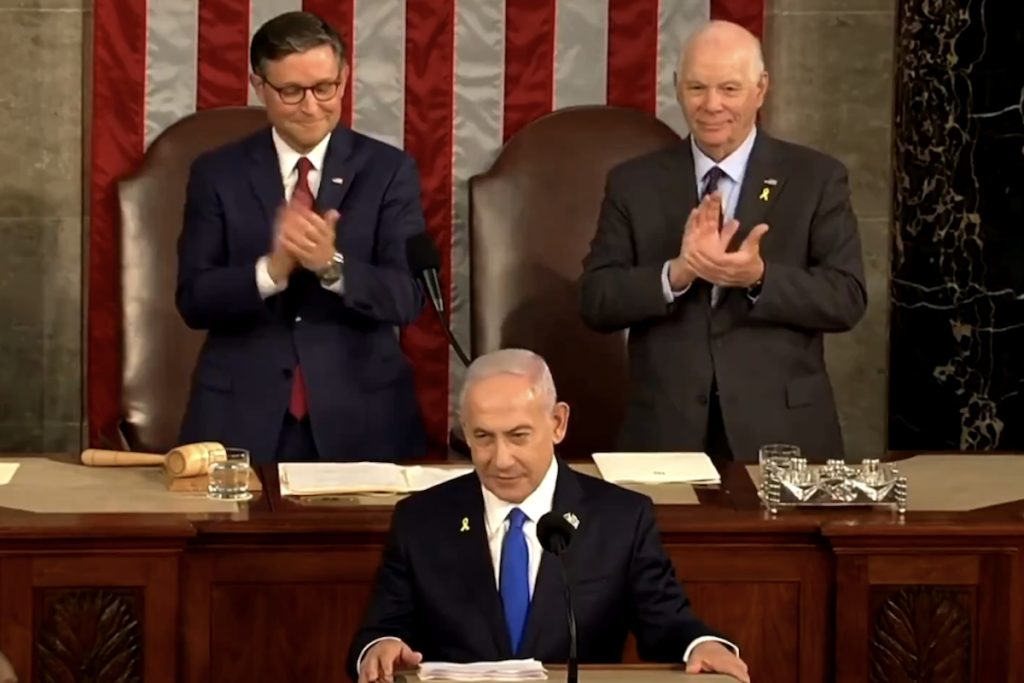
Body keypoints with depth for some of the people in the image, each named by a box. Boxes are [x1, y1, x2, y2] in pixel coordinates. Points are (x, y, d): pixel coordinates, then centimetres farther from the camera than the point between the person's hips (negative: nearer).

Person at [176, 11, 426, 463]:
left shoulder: (389, 170, 1)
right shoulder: (216, 174, 3)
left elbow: (408, 297, -6)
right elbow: (194, 300, -4)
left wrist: (332, 266, -23)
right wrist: (272, 269, -21)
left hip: (360, 417, 0)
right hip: (241, 418, 0)